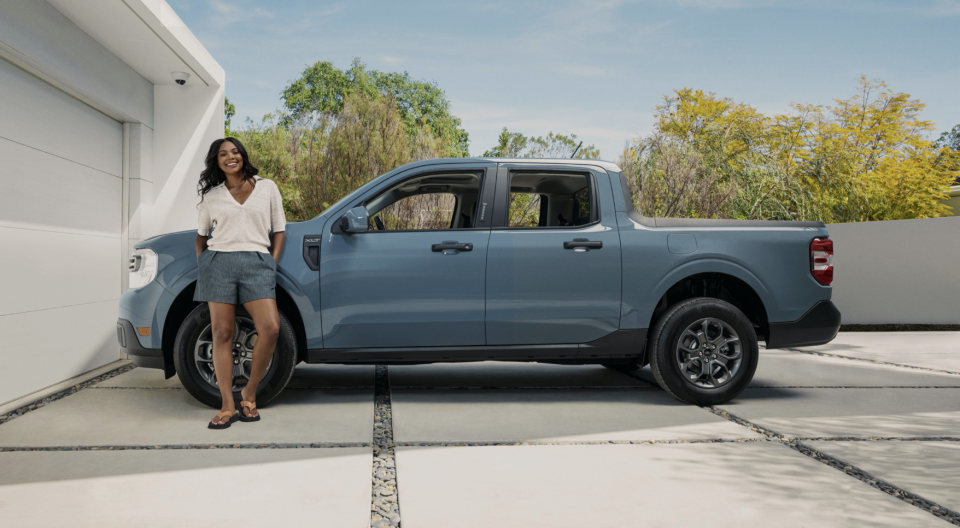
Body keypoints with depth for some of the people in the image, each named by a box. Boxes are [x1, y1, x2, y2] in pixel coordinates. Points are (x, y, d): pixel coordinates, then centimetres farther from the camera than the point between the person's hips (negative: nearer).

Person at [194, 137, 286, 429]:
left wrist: (272, 264, 3)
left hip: (257, 263, -1)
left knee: (270, 329, -18)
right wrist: (202, 264, 9)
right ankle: (228, 406, 1)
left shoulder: (267, 187, 11)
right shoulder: (212, 195, 14)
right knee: (222, 334, -3)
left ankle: (249, 393, 0)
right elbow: (201, 235, 24)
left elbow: (279, 230, 13)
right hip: (219, 263, 1)